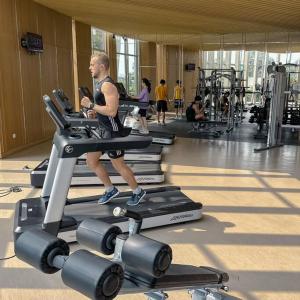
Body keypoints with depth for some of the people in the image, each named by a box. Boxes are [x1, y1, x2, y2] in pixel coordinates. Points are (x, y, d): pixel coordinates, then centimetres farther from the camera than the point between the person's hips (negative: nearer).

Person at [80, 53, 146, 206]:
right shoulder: (100, 84, 12)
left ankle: (138, 192, 22)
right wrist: (94, 112, 8)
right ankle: (110, 189, 25)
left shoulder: (107, 85, -19)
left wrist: (91, 105, -24)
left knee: (118, 165, 3)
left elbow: (112, 111, -29)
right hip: (102, 129, 10)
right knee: (91, 160, 12)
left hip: (112, 131, -10)